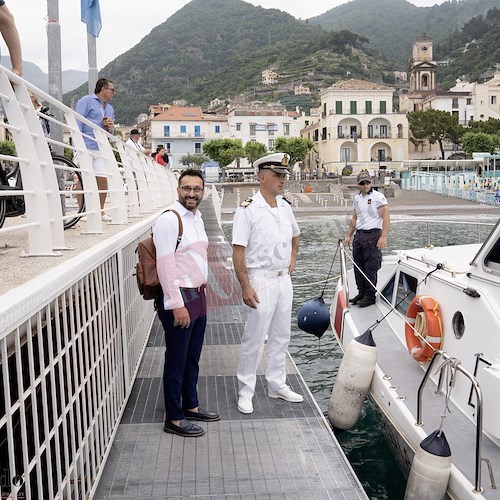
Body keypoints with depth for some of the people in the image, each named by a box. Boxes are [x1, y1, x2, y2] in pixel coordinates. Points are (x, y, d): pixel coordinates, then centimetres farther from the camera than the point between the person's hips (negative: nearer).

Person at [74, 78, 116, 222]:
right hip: (85, 146, -7)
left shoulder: (110, 108, 23)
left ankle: (101, 211, 14)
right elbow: (77, 122, -7)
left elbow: (110, 132, 29)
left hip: (100, 149, 7)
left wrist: (110, 127, 5)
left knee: (103, 179, 2)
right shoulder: (86, 101, 1)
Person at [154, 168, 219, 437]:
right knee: (176, 361, 2)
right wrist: (177, 305, -21)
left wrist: (200, 294, 18)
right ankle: (174, 419, 15)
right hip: (179, 297, -9)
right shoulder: (169, 220, -15)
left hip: (198, 296, 9)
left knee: (192, 357, 19)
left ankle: (190, 406, 35)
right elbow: (165, 266, -20)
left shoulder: (197, 218, 12)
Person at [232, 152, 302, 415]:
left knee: (281, 336, 16)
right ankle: (246, 391, 15)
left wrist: (292, 259, 13)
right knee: (254, 338, 1)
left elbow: (295, 235, 27)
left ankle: (277, 384, 30)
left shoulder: (285, 206, 8)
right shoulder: (247, 209, -13)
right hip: (261, 281, -7)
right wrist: (246, 287, -20)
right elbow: (238, 251, -16)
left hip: (284, 280, 7)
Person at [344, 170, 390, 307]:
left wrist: (383, 237, -20)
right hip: (359, 236, 7)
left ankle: (370, 296, 4)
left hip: (373, 235, -7)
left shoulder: (378, 197, -6)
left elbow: (386, 218, -12)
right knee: (358, 267, 10)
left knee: (371, 268, -4)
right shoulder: (356, 199, 15)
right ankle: (361, 293, 23)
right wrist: (348, 235, 19)